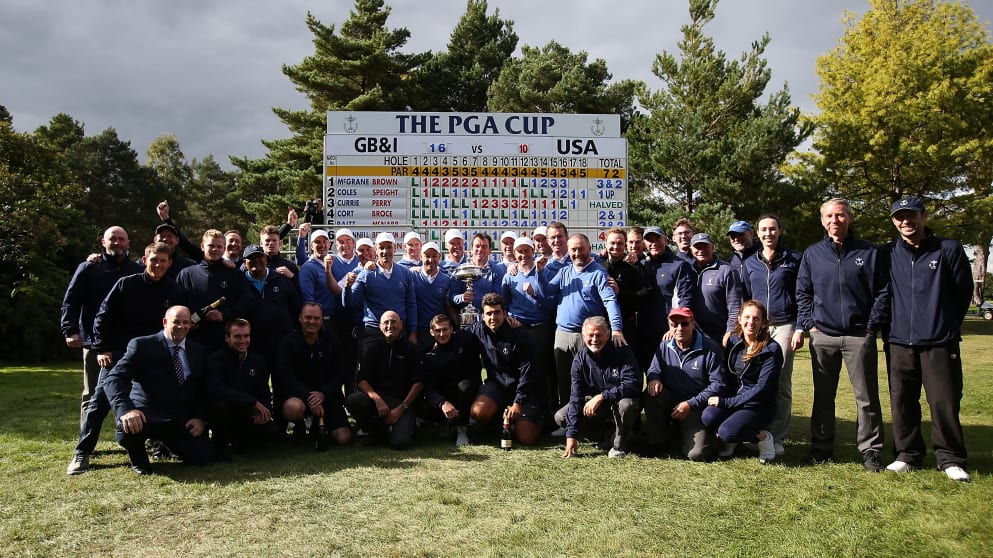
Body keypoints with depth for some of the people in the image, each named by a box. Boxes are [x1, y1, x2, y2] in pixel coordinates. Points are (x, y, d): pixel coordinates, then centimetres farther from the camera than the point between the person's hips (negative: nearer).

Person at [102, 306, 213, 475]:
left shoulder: (198, 351, 10)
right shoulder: (141, 345, -5)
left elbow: (204, 389, 13)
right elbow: (115, 378, -15)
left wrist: (200, 418, -4)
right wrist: (126, 409, -32)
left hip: (183, 422, 5)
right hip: (146, 416, -4)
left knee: (203, 457, -13)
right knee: (128, 429, -38)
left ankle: (168, 442, 23)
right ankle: (138, 459, 1)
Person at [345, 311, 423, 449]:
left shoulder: (410, 349, 4)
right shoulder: (374, 347, 8)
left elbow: (418, 383, 1)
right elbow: (362, 380, 0)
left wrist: (402, 408, -10)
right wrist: (377, 399, -18)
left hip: (403, 401, -2)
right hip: (377, 397, 3)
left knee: (401, 442, -26)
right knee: (352, 400, -29)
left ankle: (408, 426, 12)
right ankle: (378, 431, -2)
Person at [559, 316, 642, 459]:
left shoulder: (622, 352, -17)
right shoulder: (580, 360, -9)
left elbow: (633, 385, -27)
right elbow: (576, 397, -15)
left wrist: (601, 396, -35)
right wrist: (571, 435, -22)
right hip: (595, 405, 4)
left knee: (626, 404, -39)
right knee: (561, 417, -12)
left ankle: (618, 445, -10)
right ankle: (608, 432, 4)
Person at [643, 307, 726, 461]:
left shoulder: (710, 348, -11)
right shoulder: (665, 347, 2)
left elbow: (718, 384, -12)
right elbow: (654, 369, 10)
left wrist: (691, 404, -17)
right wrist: (654, 378, -18)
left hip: (697, 409, -4)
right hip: (671, 401, 4)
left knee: (697, 454, -22)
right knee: (651, 394, -29)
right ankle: (657, 442, -8)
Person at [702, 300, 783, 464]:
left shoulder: (771, 349, -11)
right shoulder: (733, 342, 4)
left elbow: (762, 388, -16)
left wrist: (726, 402, -18)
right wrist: (719, 398, -10)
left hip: (759, 406, -4)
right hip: (732, 400, 5)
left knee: (727, 432, -29)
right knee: (708, 417, -26)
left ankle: (763, 437, 0)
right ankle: (730, 441, 5)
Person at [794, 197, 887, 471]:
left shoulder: (869, 252, 3)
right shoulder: (812, 254, 8)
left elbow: (882, 292, 3)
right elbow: (802, 292, 10)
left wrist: (873, 326, -5)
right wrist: (804, 325, 0)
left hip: (859, 336, -2)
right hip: (823, 335, 2)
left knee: (867, 396, 2)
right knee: (823, 396, 9)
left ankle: (870, 450, 13)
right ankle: (821, 447, 19)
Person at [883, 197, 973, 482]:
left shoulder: (948, 249, 0)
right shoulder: (888, 254, 6)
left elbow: (963, 291, 7)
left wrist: (948, 325, 13)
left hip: (940, 343, -2)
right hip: (900, 342, 2)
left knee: (944, 402, 0)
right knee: (902, 401, 7)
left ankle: (950, 459, 14)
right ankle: (908, 455, 19)